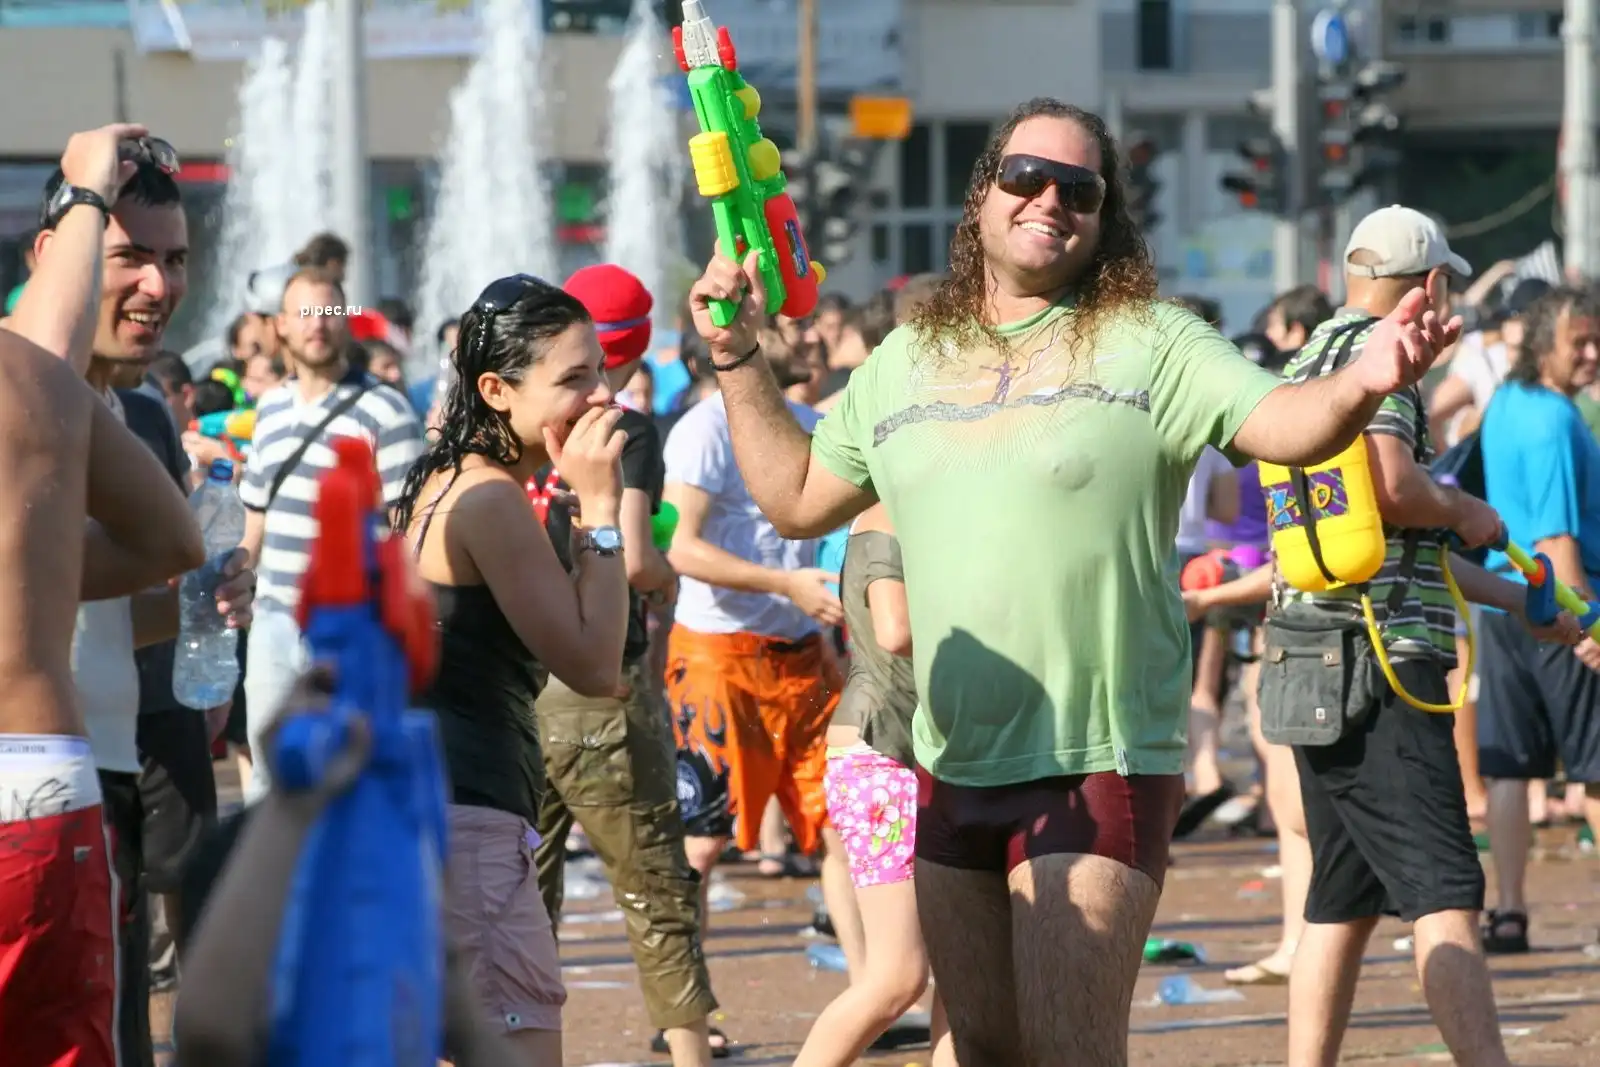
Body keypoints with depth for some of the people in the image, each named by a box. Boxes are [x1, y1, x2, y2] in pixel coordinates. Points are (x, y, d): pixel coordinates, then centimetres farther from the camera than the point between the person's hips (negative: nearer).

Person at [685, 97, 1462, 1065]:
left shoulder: (1149, 345, -5)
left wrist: (1361, 387, -39)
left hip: (1099, 774, -6)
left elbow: (1285, 424, -18)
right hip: (953, 772, 6)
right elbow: (798, 498, 21)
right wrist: (742, 358, 15)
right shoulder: (905, 365, 12)